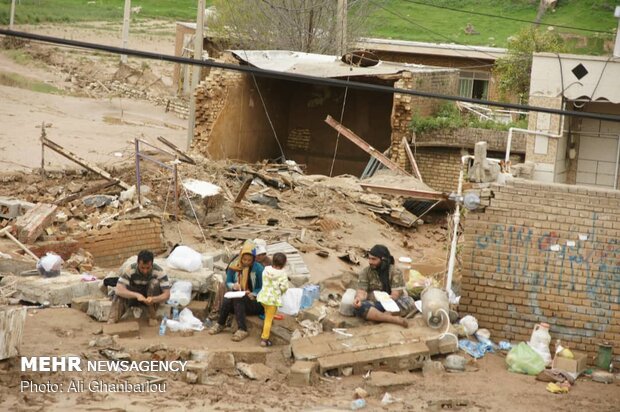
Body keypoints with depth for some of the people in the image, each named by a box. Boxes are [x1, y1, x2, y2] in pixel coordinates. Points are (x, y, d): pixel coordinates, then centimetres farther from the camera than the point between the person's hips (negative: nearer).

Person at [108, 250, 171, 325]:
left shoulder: (159, 272, -25)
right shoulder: (129, 270, -25)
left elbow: (167, 294, -27)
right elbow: (119, 290, -34)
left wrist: (153, 299, -49)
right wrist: (137, 295, -51)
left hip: (151, 297, 0)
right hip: (134, 296, 0)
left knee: (155, 282, -30)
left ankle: (152, 317, -21)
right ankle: (111, 322, -39)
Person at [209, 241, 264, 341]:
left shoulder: (258, 268, -8)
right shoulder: (234, 266, 2)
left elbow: (262, 289, -6)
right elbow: (227, 283, 8)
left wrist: (253, 294, -23)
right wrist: (233, 286, -15)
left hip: (254, 302, -3)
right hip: (238, 302, 3)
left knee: (238, 299, -34)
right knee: (227, 300, -30)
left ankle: (242, 330, -33)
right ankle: (220, 324, -9)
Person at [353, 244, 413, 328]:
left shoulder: (395, 272, -6)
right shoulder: (365, 272, 0)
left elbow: (395, 295, -13)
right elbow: (362, 292, -9)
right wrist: (358, 299, -32)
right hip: (373, 304, 1)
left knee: (408, 302, -30)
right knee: (360, 307, -34)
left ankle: (374, 316, -33)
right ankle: (395, 319, -38)